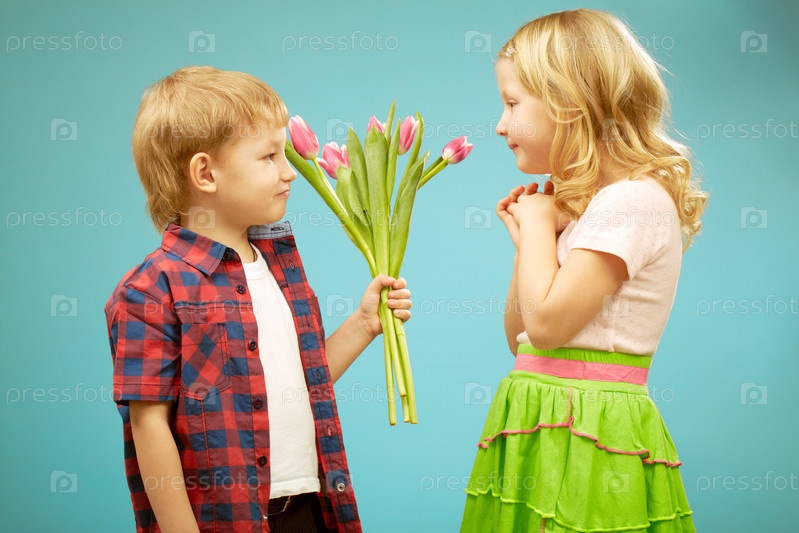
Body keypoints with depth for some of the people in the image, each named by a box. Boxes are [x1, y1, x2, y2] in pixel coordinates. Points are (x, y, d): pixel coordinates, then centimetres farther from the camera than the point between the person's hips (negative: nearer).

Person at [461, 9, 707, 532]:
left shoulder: (634, 199, -15)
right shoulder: (579, 203, 15)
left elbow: (547, 323, -21)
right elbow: (520, 338, 17)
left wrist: (539, 223, -8)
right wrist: (528, 238, 8)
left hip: (586, 440, -9)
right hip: (541, 426, 9)